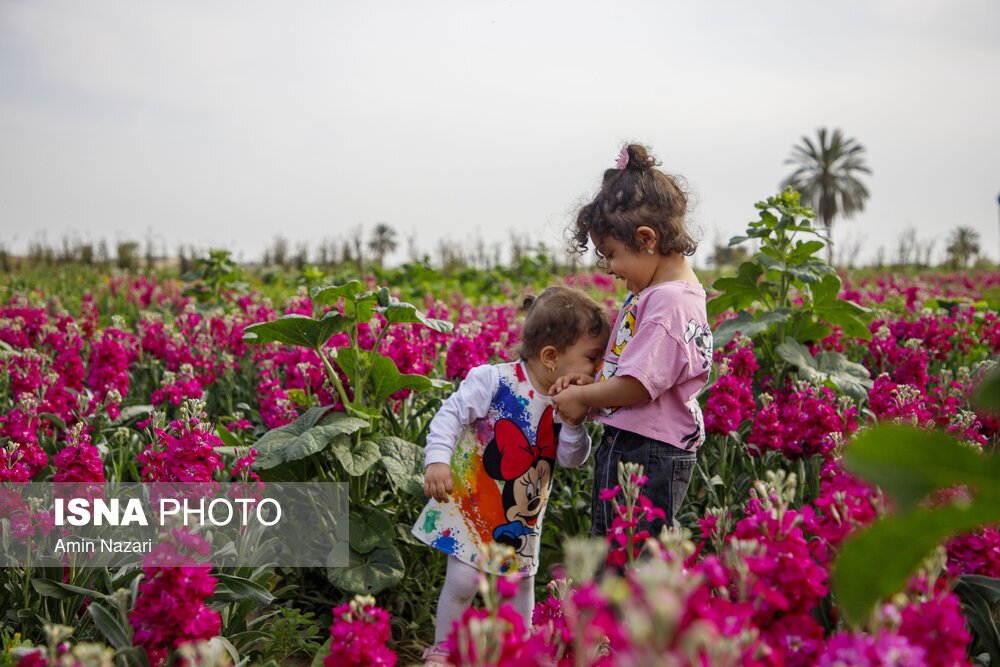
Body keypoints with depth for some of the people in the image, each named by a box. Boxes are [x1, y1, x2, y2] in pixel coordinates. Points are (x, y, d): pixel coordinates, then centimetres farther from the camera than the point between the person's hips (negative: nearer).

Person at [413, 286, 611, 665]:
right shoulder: (494, 380, -22)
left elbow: (571, 459, -7)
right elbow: (451, 415, -18)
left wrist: (573, 421, -23)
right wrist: (437, 460, -30)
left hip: (523, 515, 5)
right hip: (471, 503, -5)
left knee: (522, 585, 14)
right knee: (463, 581, -6)